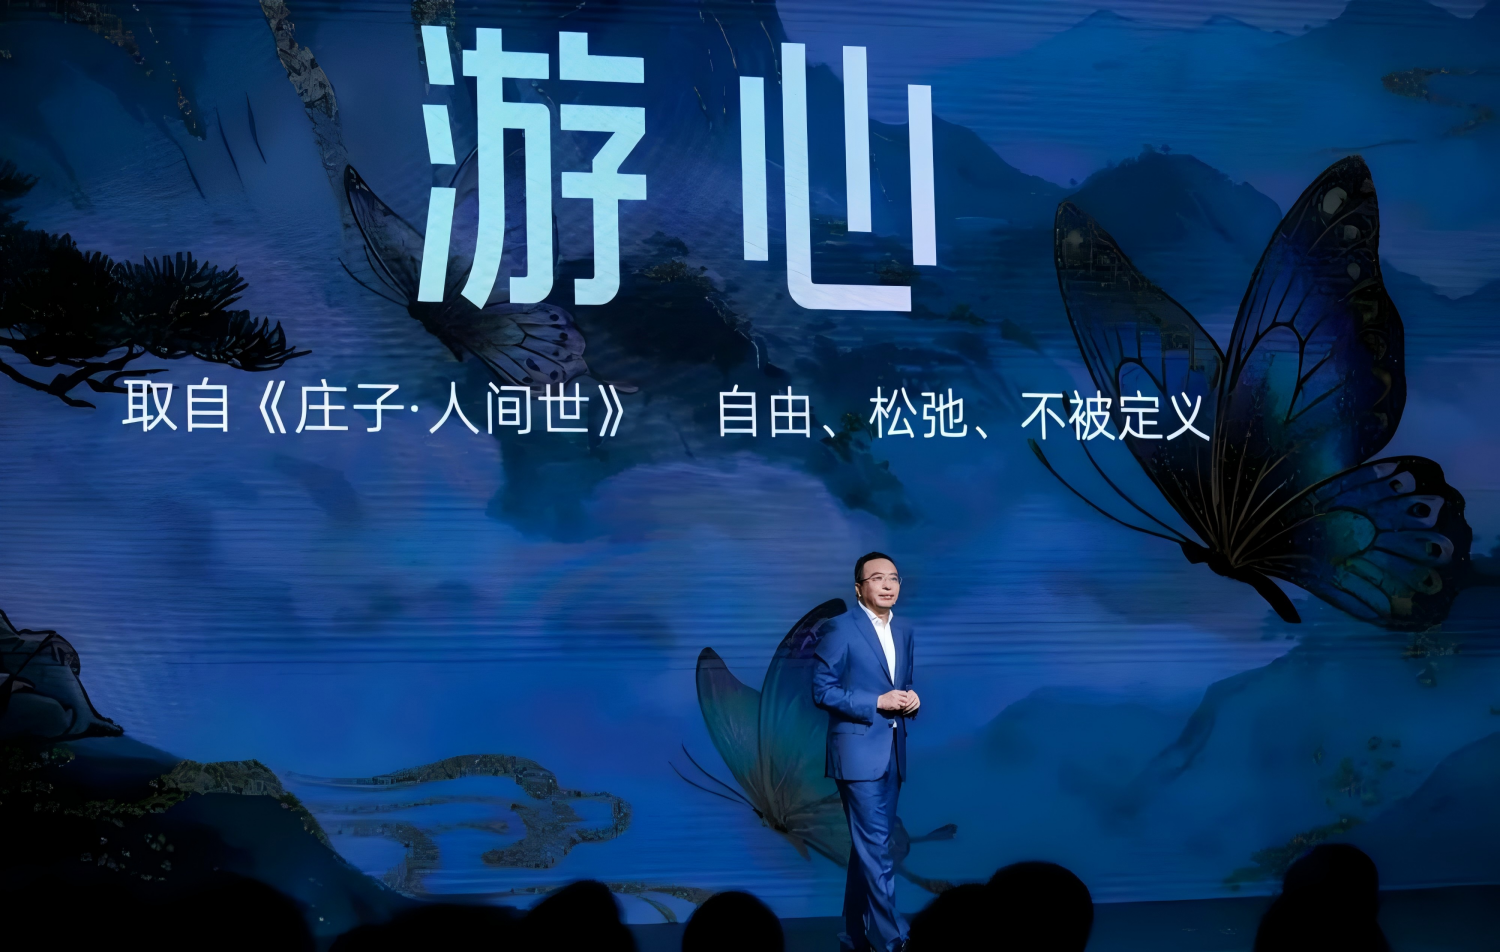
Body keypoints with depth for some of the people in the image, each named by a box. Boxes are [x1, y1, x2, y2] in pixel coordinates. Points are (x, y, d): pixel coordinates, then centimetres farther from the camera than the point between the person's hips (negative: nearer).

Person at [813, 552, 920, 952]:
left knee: (868, 845, 13)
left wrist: (910, 701, -2)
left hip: (893, 751, 7)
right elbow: (822, 690, -11)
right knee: (875, 847, -9)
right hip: (858, 751, -7)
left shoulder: (903, 629, 13)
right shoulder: (841, 628, -8)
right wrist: (877, 703, -17)